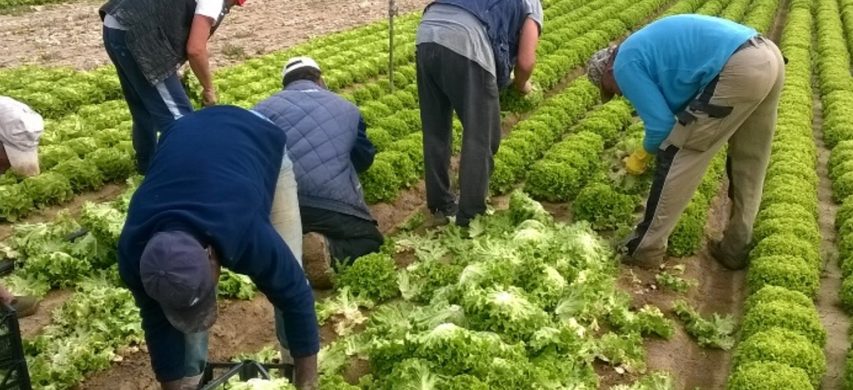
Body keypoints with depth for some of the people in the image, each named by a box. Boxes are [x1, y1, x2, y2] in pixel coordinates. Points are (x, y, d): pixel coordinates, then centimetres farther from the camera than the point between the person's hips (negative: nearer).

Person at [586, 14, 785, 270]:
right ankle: (736, 248, 33)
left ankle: (644, 249, 13)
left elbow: (661, 124, -2)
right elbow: (678, 103, 35)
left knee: (677, 155, 3)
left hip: (739, 69, -10)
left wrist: (642, 156, 17)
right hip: (770, 57, 10)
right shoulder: (647, 48, 30)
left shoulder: (625, 65, 2)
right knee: (749, 163, 21)